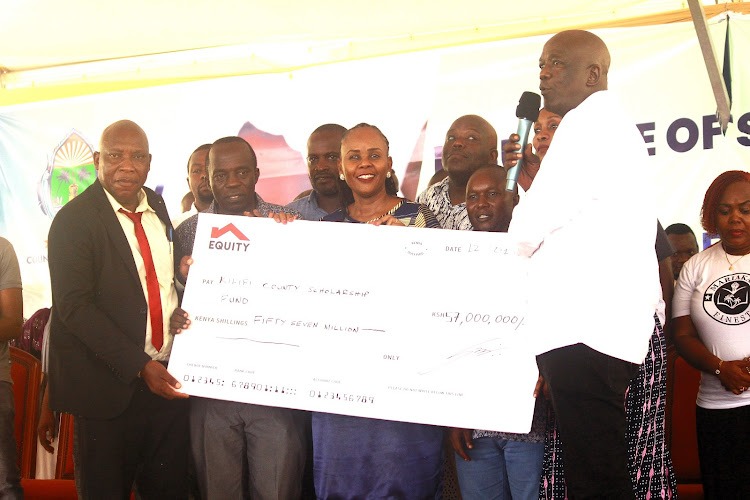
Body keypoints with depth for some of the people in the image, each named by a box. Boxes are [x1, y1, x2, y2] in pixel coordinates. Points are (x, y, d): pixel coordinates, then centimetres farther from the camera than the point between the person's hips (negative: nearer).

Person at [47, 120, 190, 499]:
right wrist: (139, 366, -20)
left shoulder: (156, 206, 11)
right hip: (110, 386, -5)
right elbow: (75, 307, -16)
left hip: (167, 380, 6)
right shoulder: (73, 219, -9)